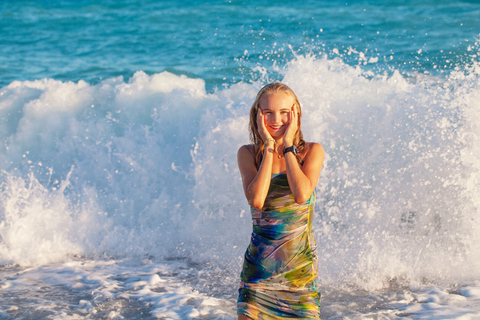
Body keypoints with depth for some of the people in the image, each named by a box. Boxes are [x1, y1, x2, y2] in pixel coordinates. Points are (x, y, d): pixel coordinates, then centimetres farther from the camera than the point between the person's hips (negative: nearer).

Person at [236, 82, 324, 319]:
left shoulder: (312, 151, 0)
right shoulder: (248, 153, 1)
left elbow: (302, 195, -19)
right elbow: (256, 200, -17)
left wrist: (288, 145, -11)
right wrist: (269, 147, -12)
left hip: (300, 263, 0)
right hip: (259, 263, 0)